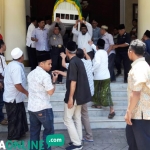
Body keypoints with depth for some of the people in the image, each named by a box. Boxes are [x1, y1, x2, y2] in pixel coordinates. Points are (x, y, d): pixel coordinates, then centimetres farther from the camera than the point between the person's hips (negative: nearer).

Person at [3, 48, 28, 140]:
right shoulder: (17, 67, -26)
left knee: (19, 115, 22)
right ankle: (13, 137, 21)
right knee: (14, 118, 6)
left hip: (13, 96, 10)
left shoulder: (12, 64, 7)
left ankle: (20, 132, 36)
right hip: (14, 98, -10)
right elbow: (17, 85, -31)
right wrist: (26, 92, -16)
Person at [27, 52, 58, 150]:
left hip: (31, 107, 8)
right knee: (49, 130, 7)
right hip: (43, 108, -8)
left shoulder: (31, 74, 11)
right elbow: (51, 92, -15)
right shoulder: (45, 75, -16)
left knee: (34, 131, 14)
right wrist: (54, 81, -2)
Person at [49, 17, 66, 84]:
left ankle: (60, 79, 7)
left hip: (61, 49, 4)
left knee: (61, 64, 3)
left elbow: (64, 29, 5)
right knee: (54, 64, -8)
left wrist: (59, 22, -5)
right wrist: (55, 22, -10)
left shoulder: (61, 34, 19)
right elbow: (50, 29, -8)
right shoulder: (51, 35, 10)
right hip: (54, 49, -4)